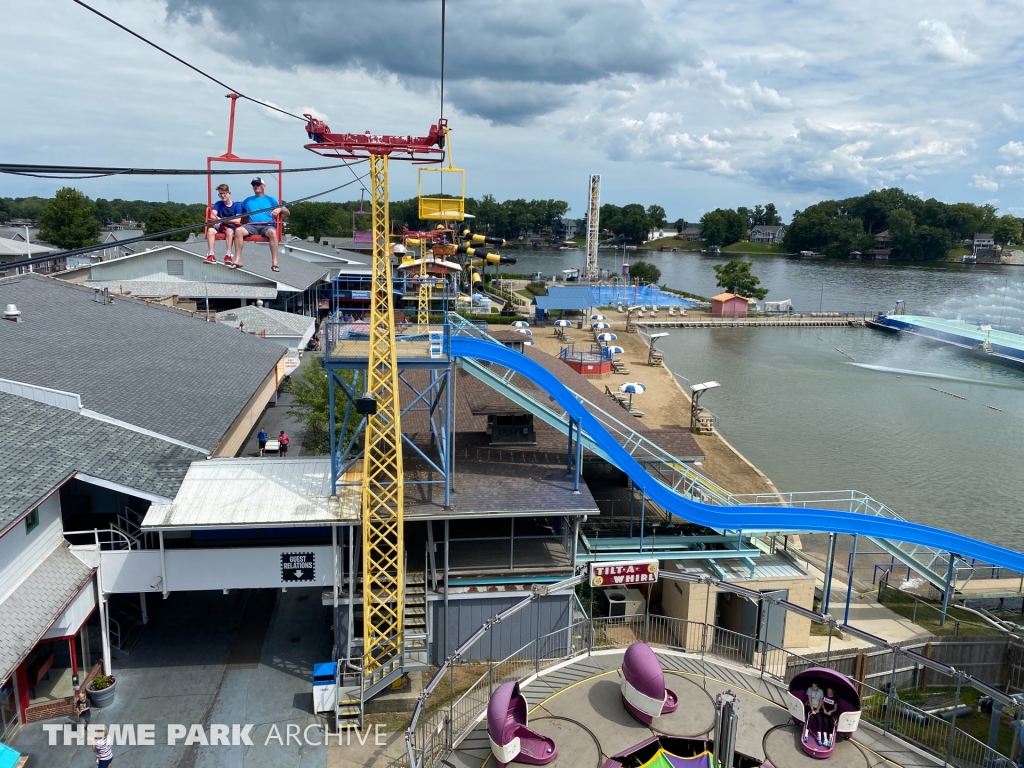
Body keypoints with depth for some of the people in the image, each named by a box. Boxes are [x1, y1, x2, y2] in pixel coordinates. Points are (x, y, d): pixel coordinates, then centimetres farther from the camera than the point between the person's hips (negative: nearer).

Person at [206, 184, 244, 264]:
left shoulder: (237, 206, 2)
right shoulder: (218, 204, 10)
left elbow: (238, 220, -10)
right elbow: (212, 215, -4)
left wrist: (222, 220, -14)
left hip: (231, 227, -2)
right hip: (220, 227, 3)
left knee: (229, 231, -37)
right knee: (210, 230, -30)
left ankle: (228, 255, -39)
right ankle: (211, 255, -35)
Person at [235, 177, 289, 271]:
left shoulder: (271, 199, 19)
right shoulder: (248, 200, 28)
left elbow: (287, 211, 12)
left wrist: (279, 209, -9)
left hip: (267, 225, -2)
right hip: (252, 225, 2)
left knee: (272, 232, -38)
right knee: (239, 230, -28)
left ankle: (274, 262, -39)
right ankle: (238, 260, -29)